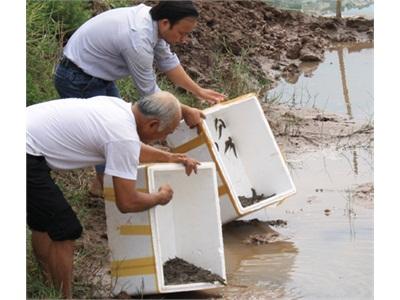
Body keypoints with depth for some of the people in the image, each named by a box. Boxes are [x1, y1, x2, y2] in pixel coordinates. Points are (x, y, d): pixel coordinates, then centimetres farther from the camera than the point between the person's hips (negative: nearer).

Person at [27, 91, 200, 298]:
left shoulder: (119, 106, 7)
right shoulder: (123, 137, -19)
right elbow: (127, 203, -14)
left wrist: (170, 158, 25)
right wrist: (160, 197, 3)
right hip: (26, 155, -10)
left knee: (44, 224, 24)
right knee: (64, 231, -2)